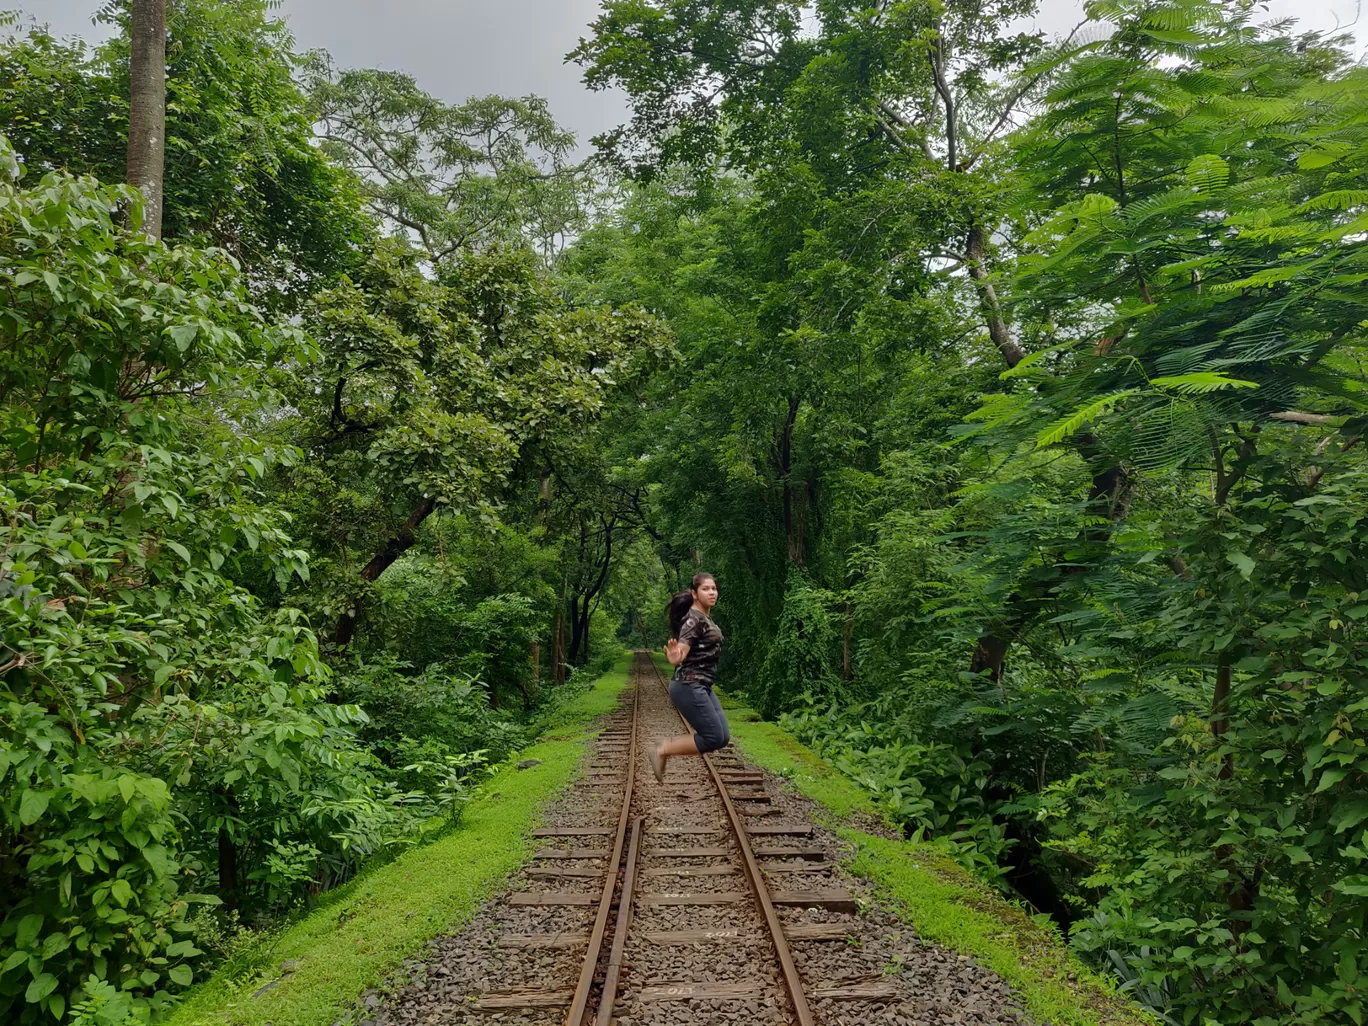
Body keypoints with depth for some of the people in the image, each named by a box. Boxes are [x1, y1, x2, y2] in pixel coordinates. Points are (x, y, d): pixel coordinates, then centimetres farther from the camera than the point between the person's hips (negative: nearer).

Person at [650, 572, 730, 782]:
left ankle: (668, 746, 12)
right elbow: (679, 654, -25)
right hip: (689, 686, -10)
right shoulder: (694, 619, -17)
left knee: (723, 737, 6)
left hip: (703, 687, 10)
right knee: (714, 738, -10)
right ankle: (662, 751, 2)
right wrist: (673, 657, -47)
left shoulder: (706, 616, 11)